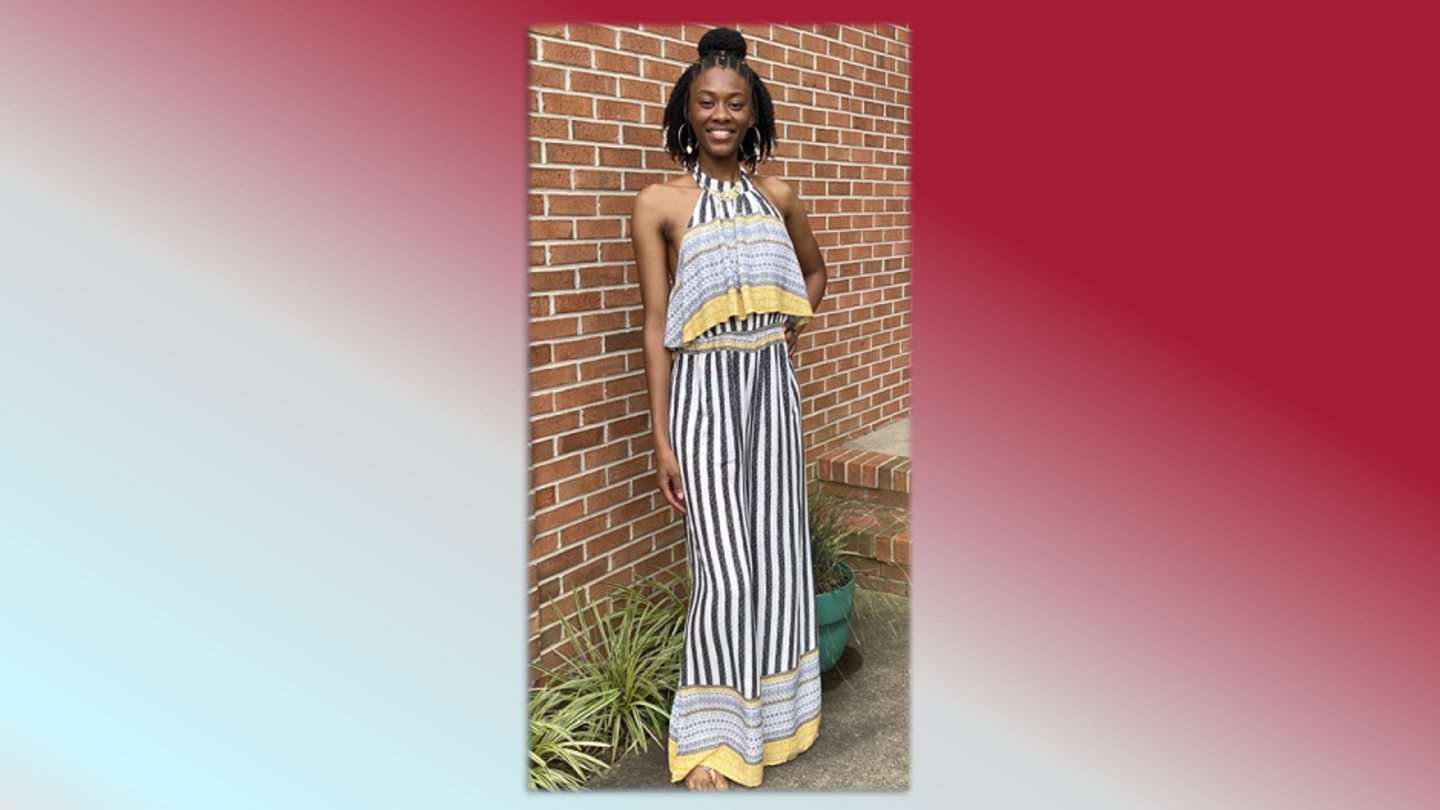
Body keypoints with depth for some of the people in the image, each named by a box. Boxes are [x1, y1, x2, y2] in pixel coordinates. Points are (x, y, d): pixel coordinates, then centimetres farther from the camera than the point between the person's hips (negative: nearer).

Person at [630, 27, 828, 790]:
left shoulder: (776, 196, 7)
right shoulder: (659, 203, -4)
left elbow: (815, 270, 25)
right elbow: (655, 325, -6)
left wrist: (793, 320, 4)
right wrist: (662, 439, -9)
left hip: (771, 384, 4)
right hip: (702, 388, -4)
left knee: (777, 551, 11)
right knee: (724, 568, -5)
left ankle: (775, 703, 31)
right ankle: (710, 735, 12)